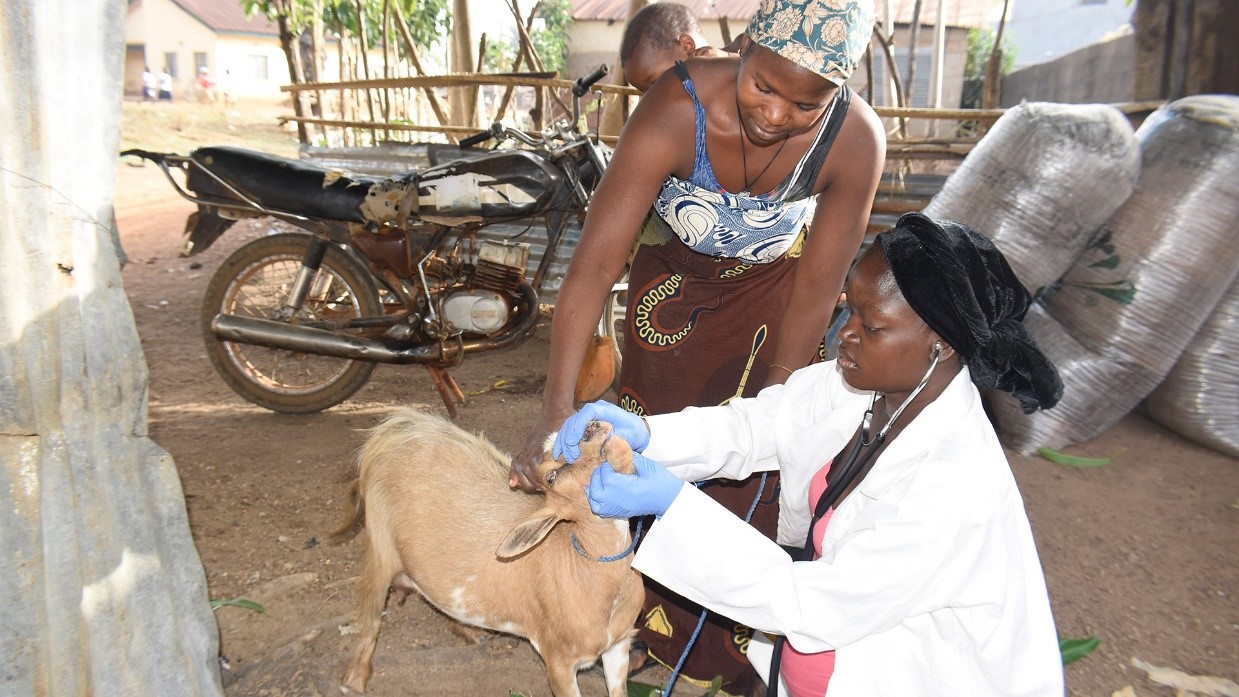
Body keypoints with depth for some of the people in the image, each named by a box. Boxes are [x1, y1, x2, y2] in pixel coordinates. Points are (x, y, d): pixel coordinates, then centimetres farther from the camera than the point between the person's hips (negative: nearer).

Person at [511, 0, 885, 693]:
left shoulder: (856, 141, -31)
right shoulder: (675, 112, -36)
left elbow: (815, 292, -22)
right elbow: (596, 263, -38)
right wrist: (557, 409, -45)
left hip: (773, 283, 1)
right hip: (674, 278, 0)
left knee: (760, 467, 2)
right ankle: (667, 620, 34)